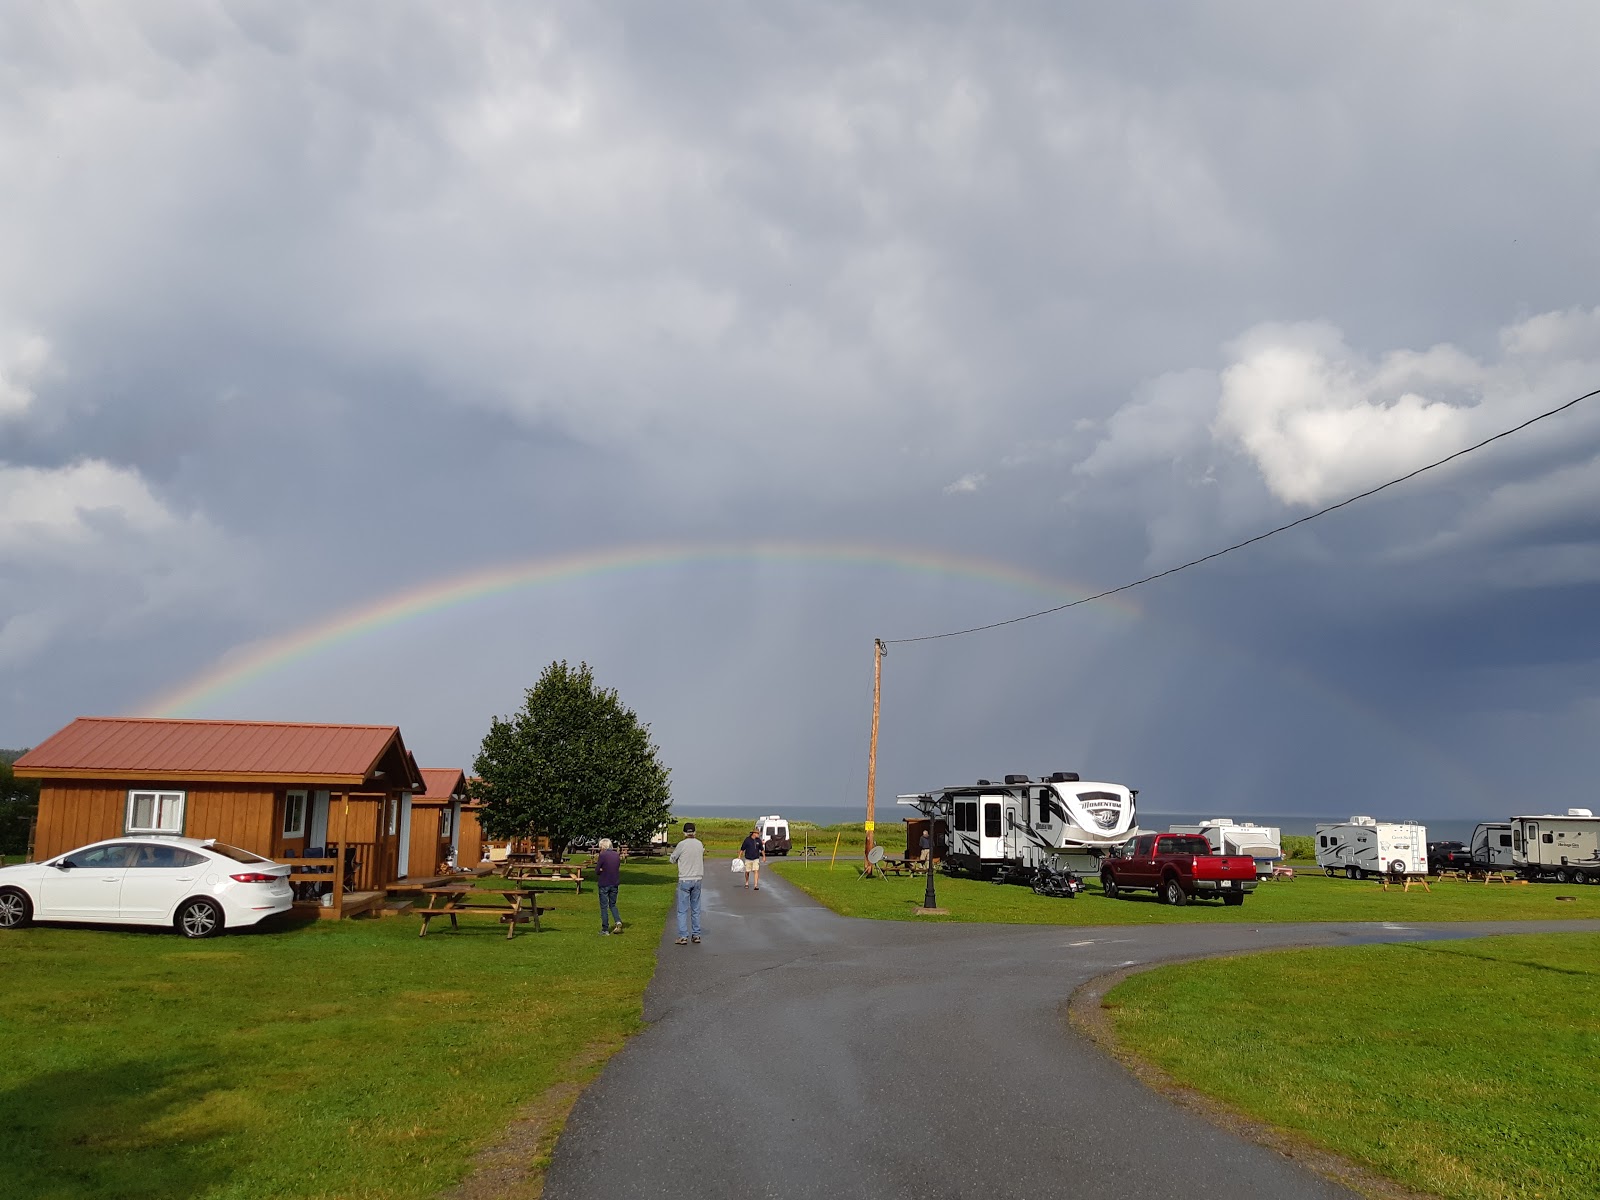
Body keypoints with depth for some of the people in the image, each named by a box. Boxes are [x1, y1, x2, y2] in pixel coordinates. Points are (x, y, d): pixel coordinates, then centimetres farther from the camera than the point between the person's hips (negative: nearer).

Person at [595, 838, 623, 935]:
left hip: (604, 884, -5)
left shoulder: (602, 855, -13)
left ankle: (605, 929, 8)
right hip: (614, 883, 5)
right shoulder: (617, 855, 4)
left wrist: (601, 870, 7)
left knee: (604, 907, 5)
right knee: (613, 905, 19)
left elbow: (597, 871, -11)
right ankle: (618, 922, -2)